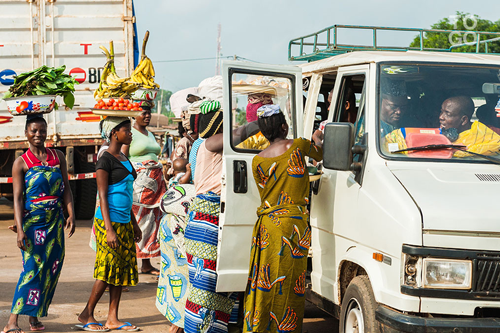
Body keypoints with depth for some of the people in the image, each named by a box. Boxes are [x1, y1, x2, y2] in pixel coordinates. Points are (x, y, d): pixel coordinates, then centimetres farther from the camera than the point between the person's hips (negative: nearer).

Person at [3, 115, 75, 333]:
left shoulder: (58, 157, 10)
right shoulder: (21, 162, -1)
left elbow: (66, 188, 10)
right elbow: (18, 197, -6)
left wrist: (71, 215, -2)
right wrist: (19, 228, -15)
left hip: (55, 220, 5)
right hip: (32, 219, -4)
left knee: (51, 267, 4)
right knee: (32, 267, -12)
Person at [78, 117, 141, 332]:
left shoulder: (123, 159, 15)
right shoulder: (106, 160, -11)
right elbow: (103, 196, -14)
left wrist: (134, 223, 20)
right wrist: (109, 229, -20)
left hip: (124, 222, 9)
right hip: (109, 221, -9)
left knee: (122, 268, 7)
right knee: (108, 268, -5)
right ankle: (86, 316, 6)